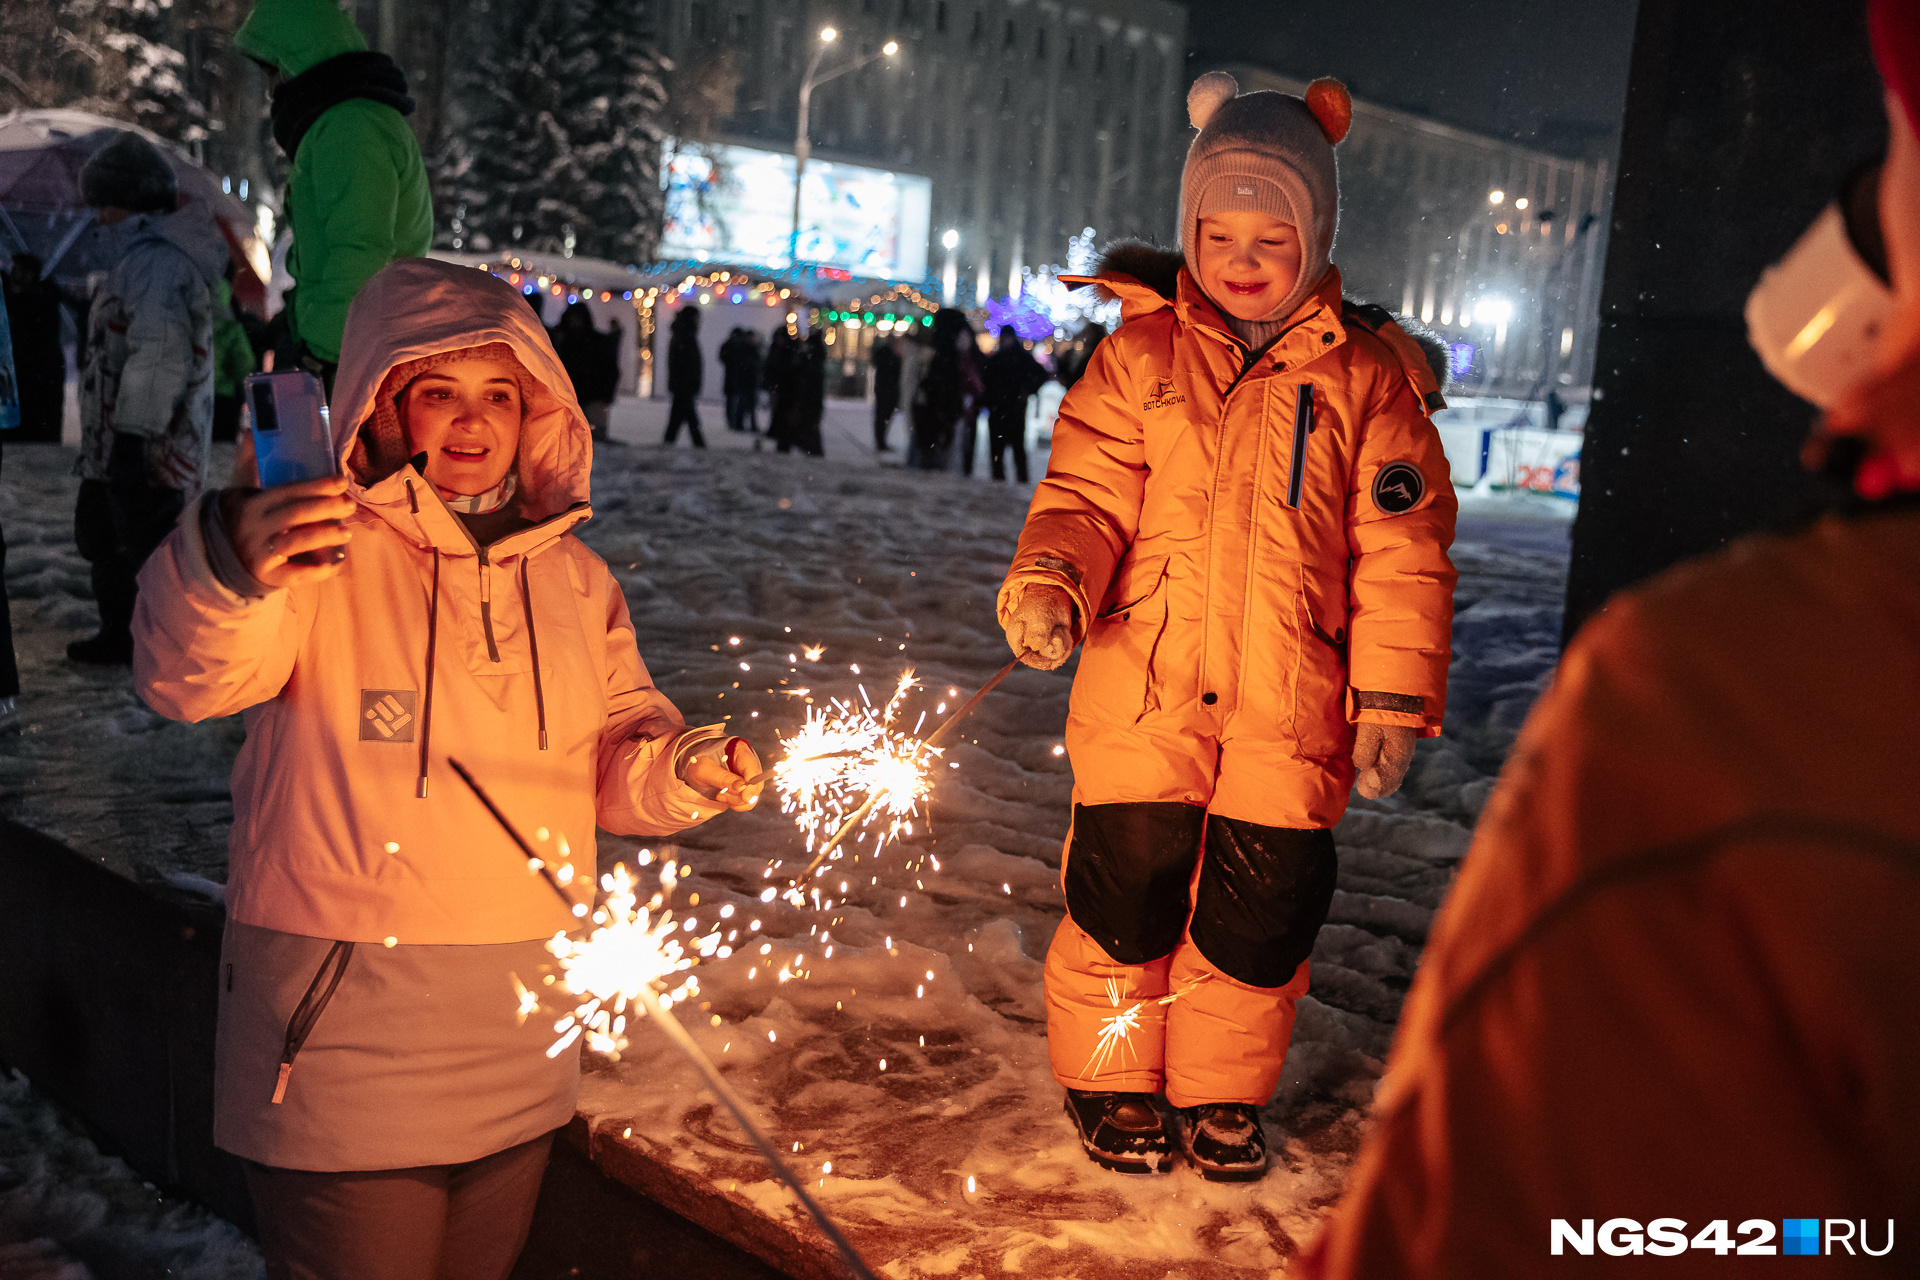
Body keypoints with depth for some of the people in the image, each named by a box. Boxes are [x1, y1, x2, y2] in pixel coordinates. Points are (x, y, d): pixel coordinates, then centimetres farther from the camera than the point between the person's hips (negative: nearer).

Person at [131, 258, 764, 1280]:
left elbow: (610, 759, 13)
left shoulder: (574, 579, 8)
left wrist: (678, 773, -9)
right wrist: (229, 566, -50)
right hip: (342, 1041, -5)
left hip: (519, 1042, 5)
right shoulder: (319, 547, -11)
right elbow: (188, 676, -28)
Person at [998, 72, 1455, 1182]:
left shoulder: (1366, 379, 4)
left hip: (1291, 704, 0)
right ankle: (1111, 1081, 26)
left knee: (1263, 906, 5)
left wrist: (1394, 698, -1)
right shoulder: (1140, 352, 6)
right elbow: (1087, 492, 4)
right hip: (1145, 684, 0)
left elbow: (1403, 552, 4)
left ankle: (1224, 1092, 29)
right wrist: (1049, 580, -17)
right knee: (1127, 882, 2)